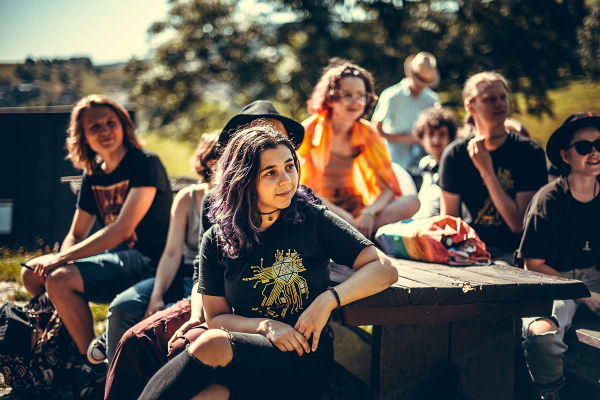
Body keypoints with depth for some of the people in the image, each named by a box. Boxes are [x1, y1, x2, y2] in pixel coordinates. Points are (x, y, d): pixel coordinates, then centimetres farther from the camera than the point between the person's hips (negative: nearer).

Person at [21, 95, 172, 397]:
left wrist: (61, 260, -21)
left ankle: (95, 367, -12)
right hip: (115, 256, 9)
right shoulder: (93, 175, 11)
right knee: (31, 273, 5)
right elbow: (76, 235, 14)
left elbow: (122, 229, -22)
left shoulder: (145, 164, -13)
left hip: (147, 262, -9)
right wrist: (56, 261, -9)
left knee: (60, 281, -26)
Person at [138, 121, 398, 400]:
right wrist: (265, 326, -10)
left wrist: (328, 300, -14)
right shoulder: (217, 240, 7)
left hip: (306, 359, -1)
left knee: (212, 345, -32)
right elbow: (216, 317, 9)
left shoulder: (313, 221, 3)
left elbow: (385, 269, 0)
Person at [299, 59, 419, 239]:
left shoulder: (367, 134, 3)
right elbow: (304, 186, -11)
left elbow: (388, 187, -1)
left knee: (411, 202, -20)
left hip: (355, 209, 4)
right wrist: (342, 215, -24)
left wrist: (368, 213, -22)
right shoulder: (309, 131, -7)